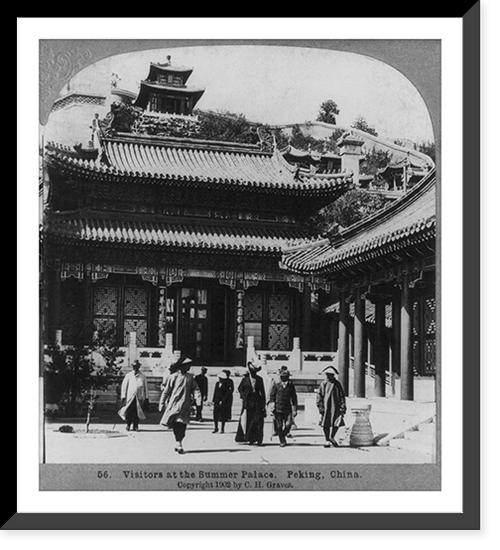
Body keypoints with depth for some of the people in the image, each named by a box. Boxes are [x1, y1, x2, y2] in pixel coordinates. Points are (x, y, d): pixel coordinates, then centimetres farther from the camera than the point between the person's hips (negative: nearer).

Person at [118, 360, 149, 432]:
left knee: (137, 412, -1)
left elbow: (146, 388, 13)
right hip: (130, 397, -1)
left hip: (139, 398, 1)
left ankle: (135, 426, 13)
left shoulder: (143, 377, 8)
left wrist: (147, 398, 9)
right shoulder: (128, 375, 5)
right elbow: (124, 386, 8)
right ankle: (128, 424, 14)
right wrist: (123, 396, 3)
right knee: (129, 412, -7)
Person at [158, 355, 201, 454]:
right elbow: (166, 391, 3)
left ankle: (178, 444, 14)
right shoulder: (173, 377, -1)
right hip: (174, 404, -3)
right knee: (176, 424, -10)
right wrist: (162, 404, 5)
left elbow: (195, 389, 6)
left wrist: (198, 399, -12)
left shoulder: (190, 377, 9)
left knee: (182, 425, 0)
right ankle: (178, 444, -6)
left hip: (185, 405, 3)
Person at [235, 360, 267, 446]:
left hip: (257, 401, 1)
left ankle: (257, 439, -5)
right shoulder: (245, 379, 2)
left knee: (258, 421, -7)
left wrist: (263, 403, 4)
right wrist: (243, 397, -5)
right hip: (248, 402, -1)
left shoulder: (259, 379, 6)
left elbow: (262, 392, 8)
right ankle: (246, 438, 7)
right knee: (247, 420, 0)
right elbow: (240, 389, 9)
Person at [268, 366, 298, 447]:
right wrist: (272, 407, -5)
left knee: (288, 424, -8)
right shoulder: (276, 384, 3)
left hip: (287, 408, 1)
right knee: (279, 425, -1)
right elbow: (272, 396, 3)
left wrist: (294, 409, 8)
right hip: (278, 408, -1)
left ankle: (283, 435, 20)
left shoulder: (291, 385, 8)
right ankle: (282, 441, 11)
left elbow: (294, 398, 12)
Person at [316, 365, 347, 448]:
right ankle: (327, 441, 13)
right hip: (326, 407, -1)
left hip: (336, 407, 1)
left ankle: (331, 437, 12)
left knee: (337, 423, -10)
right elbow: (319, 395, 3)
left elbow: (342, 396, 7)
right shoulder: (323, 384, 4)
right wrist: (320, 407, -6)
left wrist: (343, 407, -2)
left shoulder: (337, 384, 7)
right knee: (325, 424, 0)